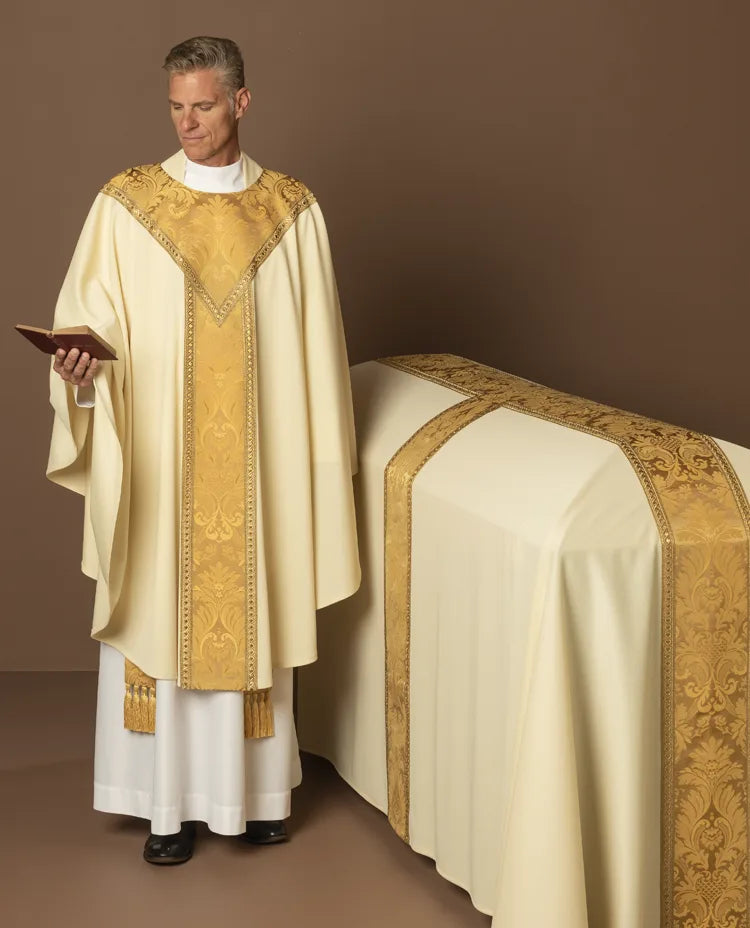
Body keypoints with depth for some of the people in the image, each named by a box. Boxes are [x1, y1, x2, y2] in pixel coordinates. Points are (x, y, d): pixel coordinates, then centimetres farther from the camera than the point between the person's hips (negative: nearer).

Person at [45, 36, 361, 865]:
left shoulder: (291, 209, 2)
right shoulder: (124, 204, -2)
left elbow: (314, 345, 4)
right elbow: (89, 319, -4)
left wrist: (320, 453, 3)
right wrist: (79, 364, -27)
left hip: (260, 464, 1)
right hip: (158, 462, -1)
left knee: (256, 614, 9)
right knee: (161, 616, 4)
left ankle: (257, 787, 24)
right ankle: (171, 798, 15)